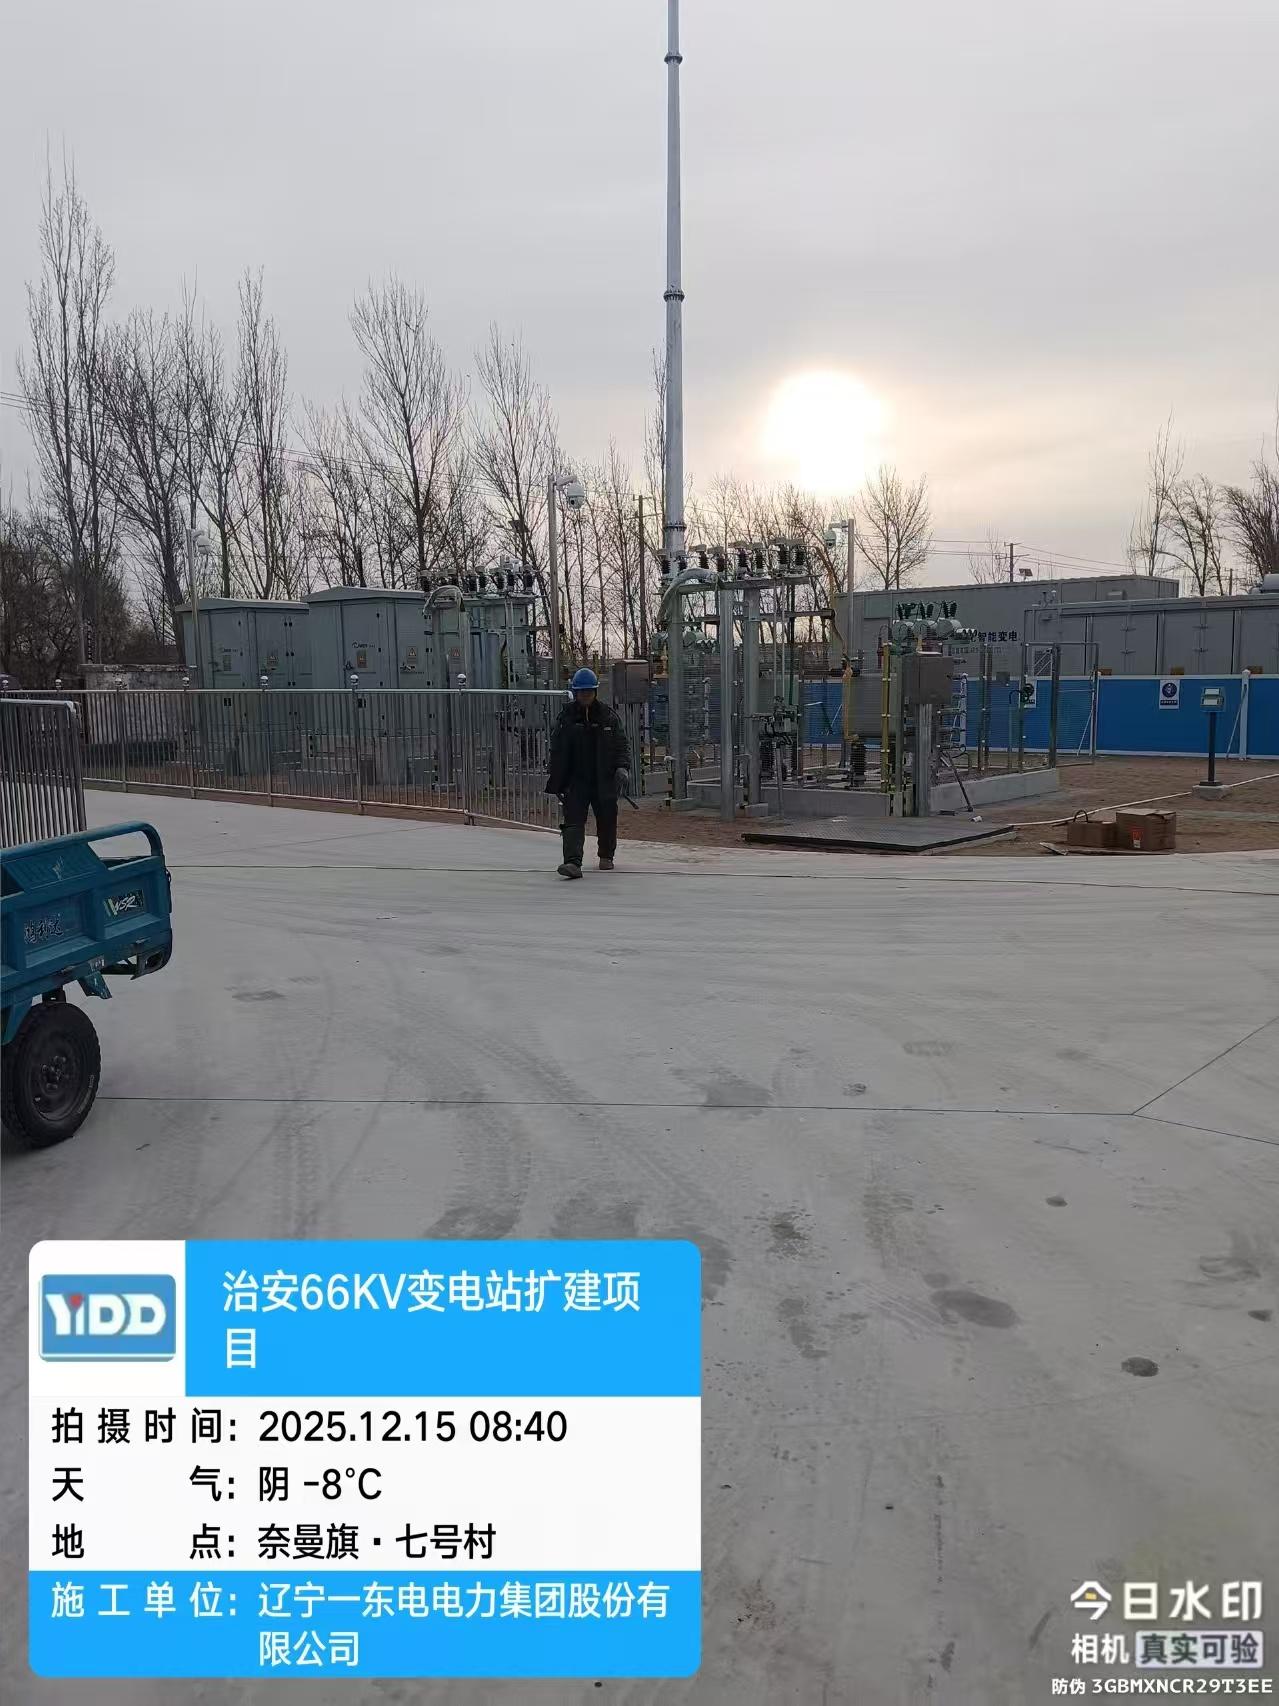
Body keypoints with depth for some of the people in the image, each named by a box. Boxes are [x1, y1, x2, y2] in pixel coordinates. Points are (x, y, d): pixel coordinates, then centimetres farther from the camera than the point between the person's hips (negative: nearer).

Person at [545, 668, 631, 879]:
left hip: (604, 779, 1)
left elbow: (621, 745, 2)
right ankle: (573, 862, -23)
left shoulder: (608, 715, 2)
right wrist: (556, 781, 5)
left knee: (607, 819, 13)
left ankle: (606, 856, 35)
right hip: (576, 779, -1)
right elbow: (557, 751, 8)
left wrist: (622, 767, -15)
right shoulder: (566, 717, 3)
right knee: (573, 821, -14)